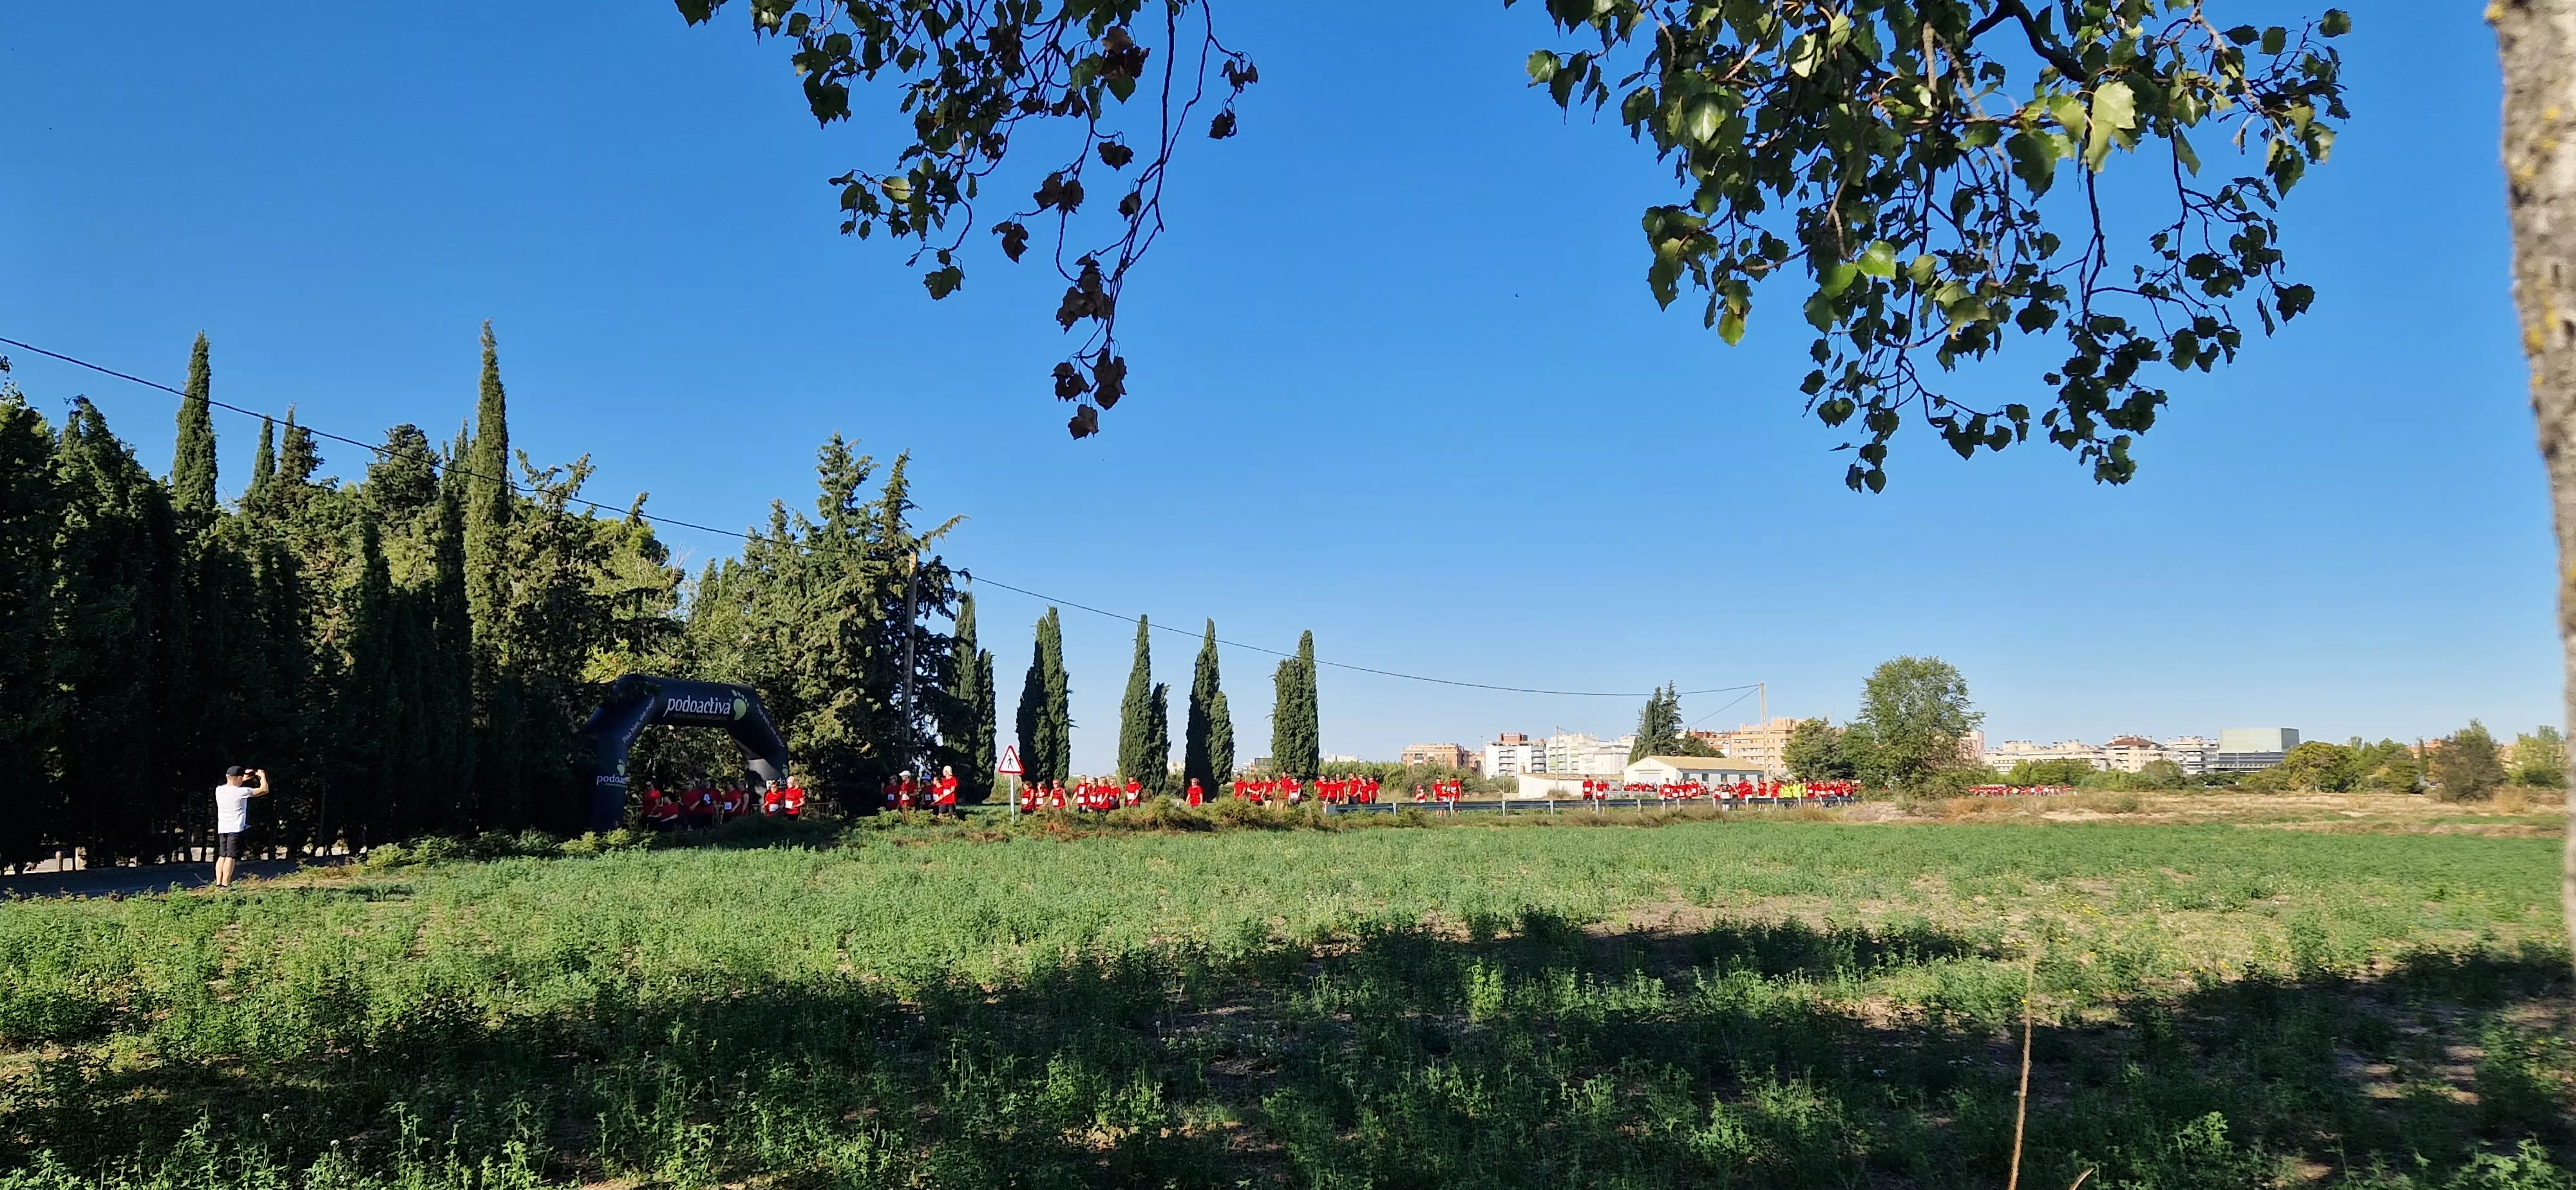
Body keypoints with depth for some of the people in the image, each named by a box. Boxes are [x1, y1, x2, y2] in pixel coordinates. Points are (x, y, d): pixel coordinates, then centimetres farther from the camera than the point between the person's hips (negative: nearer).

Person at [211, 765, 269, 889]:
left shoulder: (219, 790, 5)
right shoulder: (242, 792, -12)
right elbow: (264, 790, -5)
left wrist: (245, 779, 29)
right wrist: (263, 776, 11)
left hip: (222, 828, 6)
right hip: (236, 828, -6)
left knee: (222, 856, 12)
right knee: (231, 857, -8)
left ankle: (218, 883, 9)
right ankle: (225, 885, -12)